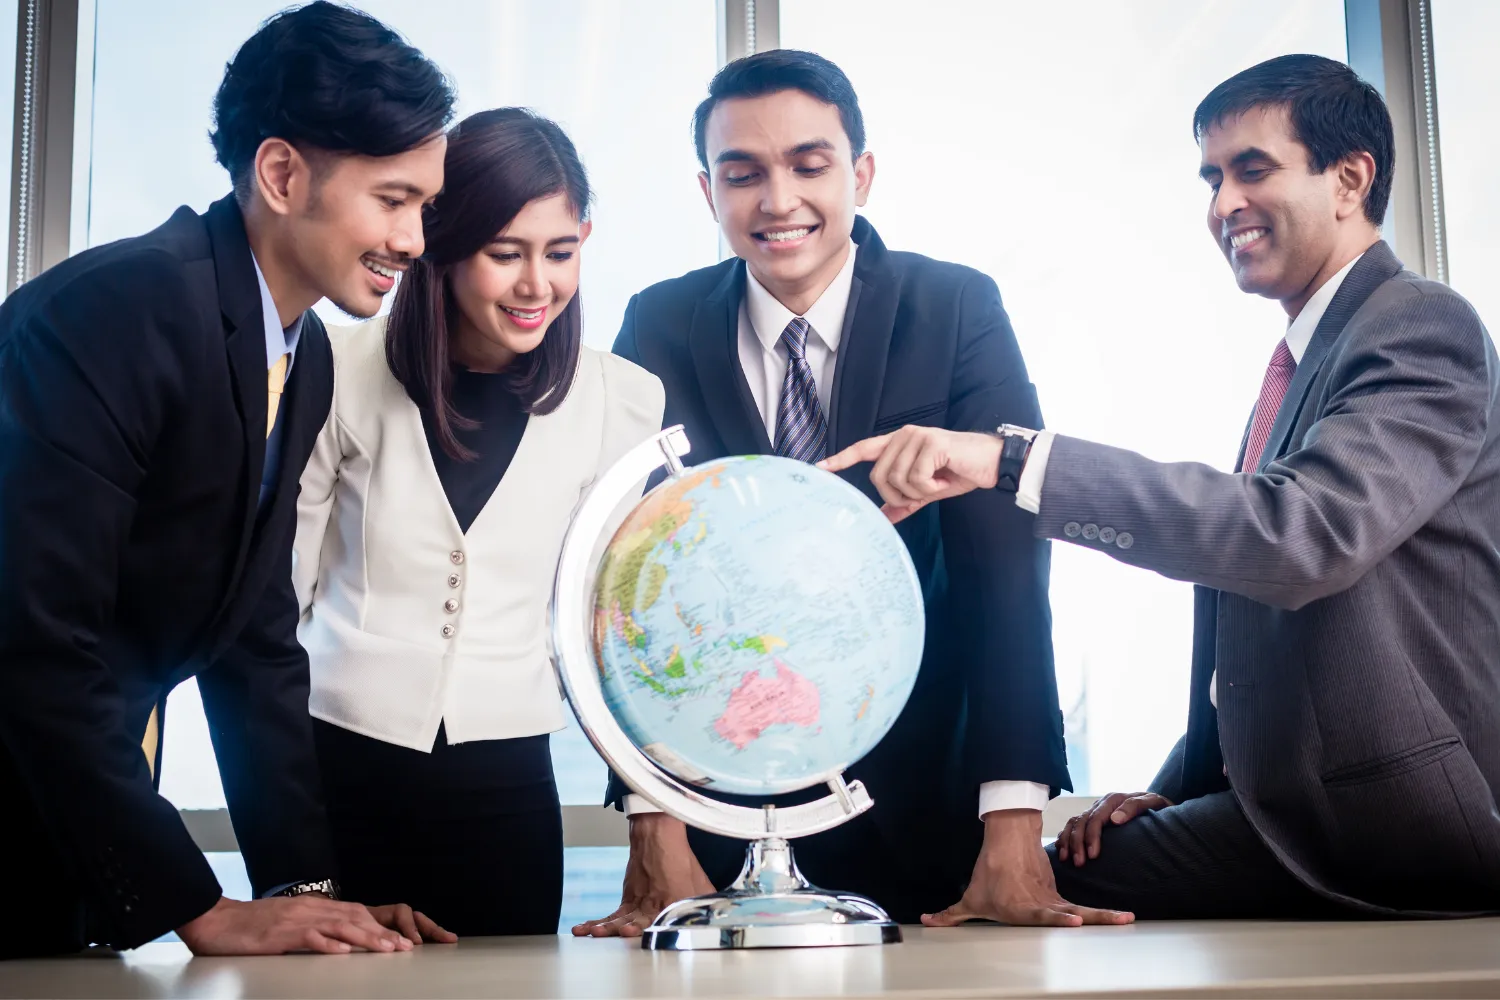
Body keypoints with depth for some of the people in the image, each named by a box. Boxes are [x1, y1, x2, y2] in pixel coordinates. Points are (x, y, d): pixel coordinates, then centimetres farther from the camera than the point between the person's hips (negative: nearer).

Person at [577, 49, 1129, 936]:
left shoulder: (960, 310, -8)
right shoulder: (659, 328, -6)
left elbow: (1006, 562, -16)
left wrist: (1015, 831, -25)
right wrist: (656, 833, -22)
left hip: (922, 802, 0)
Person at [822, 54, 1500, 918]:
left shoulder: (1424, 326, -13)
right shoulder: (1304, 364, 17)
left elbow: (1306, 532, -31)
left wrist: (1013, 458, -34)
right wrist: (1178, 786, 8)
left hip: (1409, 831, -8)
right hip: (1291, 804, 8)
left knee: (1065, 885, -15)